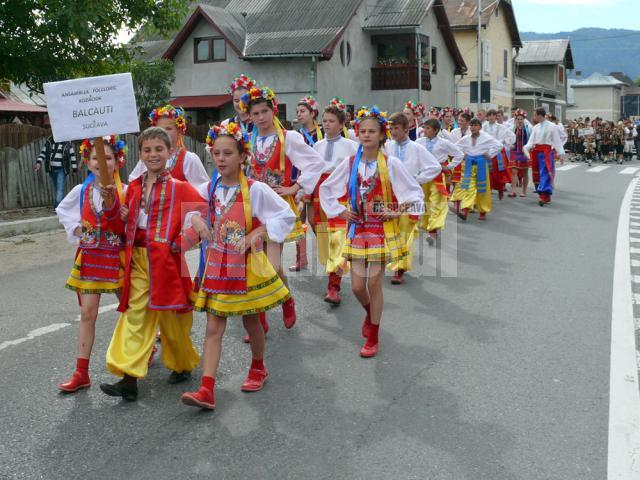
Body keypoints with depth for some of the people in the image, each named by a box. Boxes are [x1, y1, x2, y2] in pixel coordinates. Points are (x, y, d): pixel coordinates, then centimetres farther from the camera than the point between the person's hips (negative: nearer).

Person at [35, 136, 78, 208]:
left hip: (61, 170, -3)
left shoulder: (67, 143, 1)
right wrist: (38, 163, -7)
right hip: (51, 169, 3)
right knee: (55, 188, 12)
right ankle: (56, 207, 23)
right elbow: (43, 153, 7)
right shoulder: (49, 141, 8)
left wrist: (74, 168, 2)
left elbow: (72, 155, 4)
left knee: (60, 188, -14)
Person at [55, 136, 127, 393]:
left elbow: (127, 221, -28)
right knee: (87, 313, 0)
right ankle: (81, 373, 4)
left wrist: (110, 199, -43)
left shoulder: (124, 191, -11)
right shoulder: (81, 191, 0)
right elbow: (62, 210, 19)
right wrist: (75, 229, 4)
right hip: (89, 257, 3)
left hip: (117, 256, -2)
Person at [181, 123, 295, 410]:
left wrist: (257, 233, -16)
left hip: (246, 264, -3)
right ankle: (207, 390, -5)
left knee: (250, 320, 14)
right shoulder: (207, 190, 2)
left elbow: (286, 215, -7)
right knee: (213, 327, -2)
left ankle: (258, 368, 39)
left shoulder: (255, 190, -10)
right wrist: (197, 221, -7)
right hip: (216, 264, 3)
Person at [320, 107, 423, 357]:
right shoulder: (349, 163, 0)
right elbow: (325, 188, 12)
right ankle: (370, 312, 37)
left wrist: (398, 212, -9)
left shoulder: (391, 163, -7)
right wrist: (338, 211, 4)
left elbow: (416, 192, -2)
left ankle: (373, 338, 13)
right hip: (357, 229, 3)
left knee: (374, 283, -2)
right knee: (357, 285, 1)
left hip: (382, 229, -2)